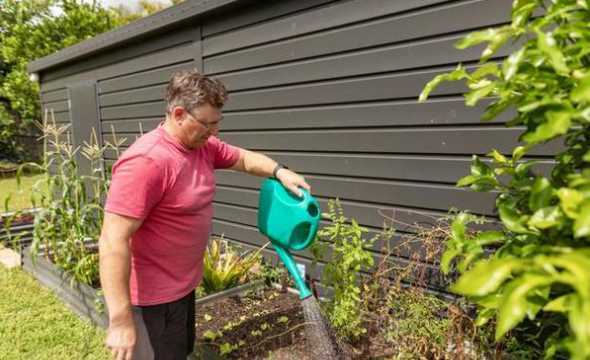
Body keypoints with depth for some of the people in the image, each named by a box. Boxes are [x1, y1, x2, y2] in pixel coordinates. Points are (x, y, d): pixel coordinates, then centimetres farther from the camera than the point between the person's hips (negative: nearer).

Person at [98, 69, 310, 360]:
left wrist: (279, 171, -4)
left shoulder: (204, 146, -1)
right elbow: (113, 242, -30)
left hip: (184, 283, 9)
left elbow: (244, 158, 15)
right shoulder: (146, 161, -29)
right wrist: (120, 320, -31)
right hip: (153, 296, -9)